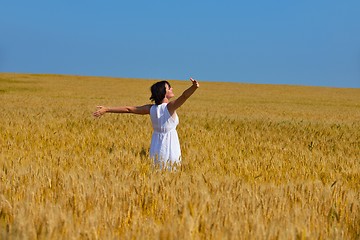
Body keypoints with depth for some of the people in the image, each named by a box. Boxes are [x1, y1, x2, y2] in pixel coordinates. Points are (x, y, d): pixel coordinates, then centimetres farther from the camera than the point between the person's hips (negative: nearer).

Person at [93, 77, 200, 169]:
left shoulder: (151, 108, 1)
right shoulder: (170, 107, -12)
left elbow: (128, 109, 5)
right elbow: (184, 96, -30)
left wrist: (107, 109, 11)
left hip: (156, 148, 5)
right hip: (170, 148, -5)